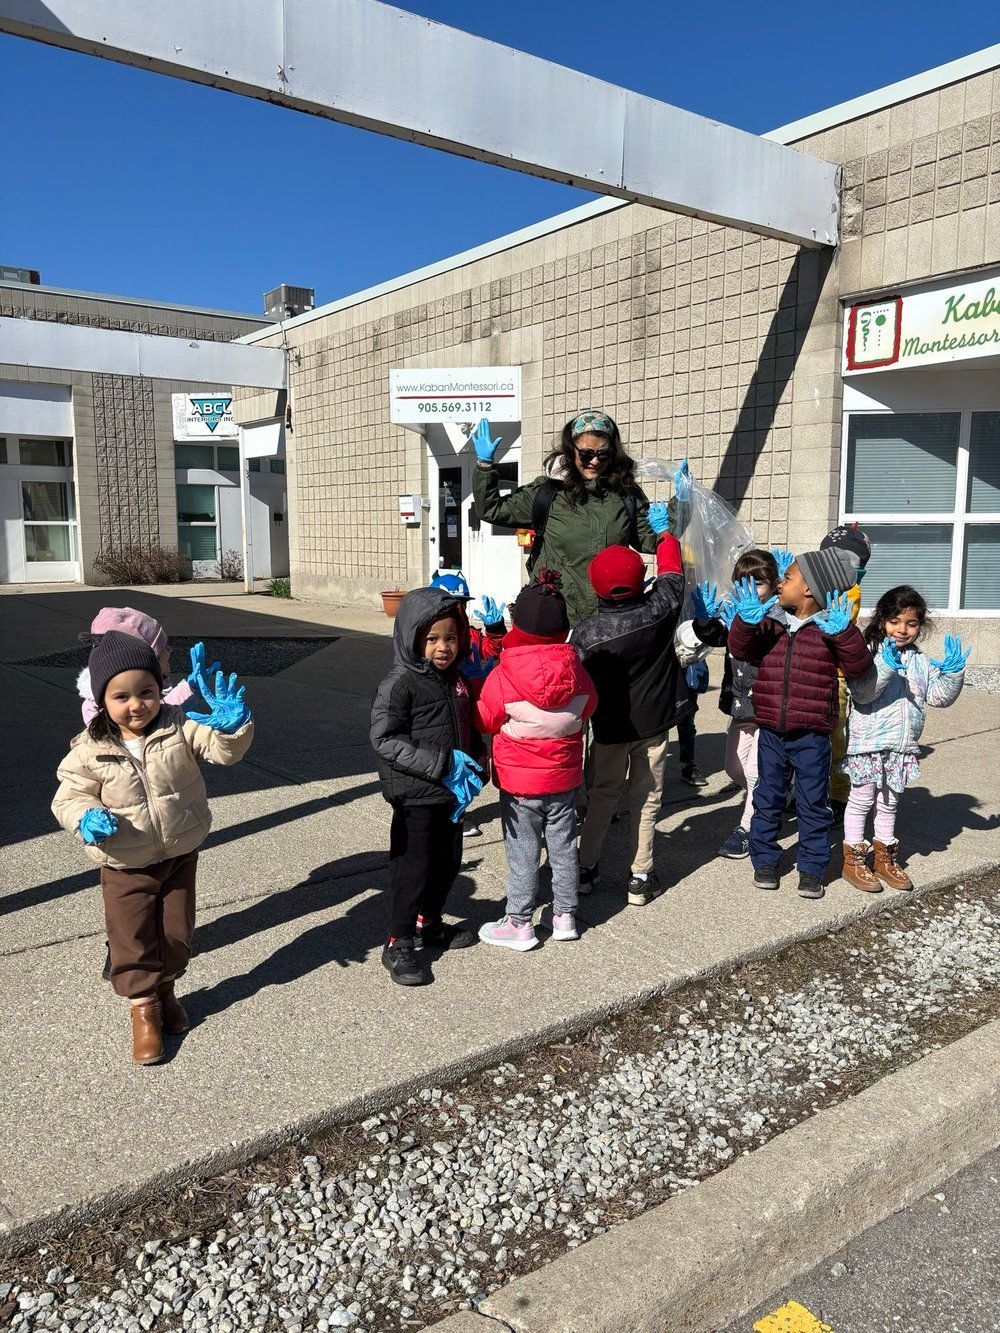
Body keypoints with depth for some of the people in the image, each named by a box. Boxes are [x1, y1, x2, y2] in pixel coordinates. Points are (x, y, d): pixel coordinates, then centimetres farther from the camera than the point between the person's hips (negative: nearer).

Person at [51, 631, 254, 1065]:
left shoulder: (180, 727, -13)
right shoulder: (90, 750, -15)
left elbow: (223, 749, -20)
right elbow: (68, 797, -7)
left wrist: (232, 725, -42)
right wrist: (86, 818, -29)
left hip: (181, 855, 2)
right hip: (126, 867, -2)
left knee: (176, 933, 17)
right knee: (132, 939, 8)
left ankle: (165, 990, 43)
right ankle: (143, 1008, 30)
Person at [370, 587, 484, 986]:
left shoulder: (455, 679, 7)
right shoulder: (400, 684, -17)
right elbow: (384, 739, -22)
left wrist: (474, 763, 4)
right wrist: (441, 763, -25)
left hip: (452, 792, 8)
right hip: (416, 796, -8)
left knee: (448, 862, 19)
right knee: (413, 868, 0)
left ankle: (429, 923, 39)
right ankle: (398, 946, 14)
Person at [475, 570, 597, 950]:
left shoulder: (503, 676, -21)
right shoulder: (576, 672, -9)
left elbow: (485, 719, -7)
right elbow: (588, 707, 9)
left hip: (518, 782, -3)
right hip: (563, 778, 4)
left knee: (522, 853, 8)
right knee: (563, 847, 16)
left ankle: (519, 924, 19)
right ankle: (565, 915, 29)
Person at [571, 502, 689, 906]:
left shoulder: (586, 632, -17)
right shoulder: (658, 611, -14)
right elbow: (672, 573, 5)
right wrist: (664, 530, 20)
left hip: (610, 727, 0)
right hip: (653, 723, 1)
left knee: (602, 794, 17)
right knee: (646, 799, 11)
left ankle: (586, 868, 23)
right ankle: (640, 878, 16)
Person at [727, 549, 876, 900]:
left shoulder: (831, 632, -7)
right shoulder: (771, 628, 5)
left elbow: (860, 669, -13)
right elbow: (741, 650, -2)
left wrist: (843, 634, -27)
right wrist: (747, 621, -19)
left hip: (811, 737, -3)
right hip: (771, 733, 4)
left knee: (813, 804, 8)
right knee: (767, 799, 13)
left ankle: (812, 868, 21)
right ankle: (764, 860, 27)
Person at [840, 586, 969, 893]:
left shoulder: (921, 662, 8)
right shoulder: (870, 653, -10)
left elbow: (940, 697, 4)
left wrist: (953, 673, -11)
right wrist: (886, 667, -34)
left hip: (902, 746, 6)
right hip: (868, 742, -5)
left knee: (889, 802, 18)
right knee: (861, 800, 4)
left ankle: (884, 858, 31)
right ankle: (854, 860, 15)